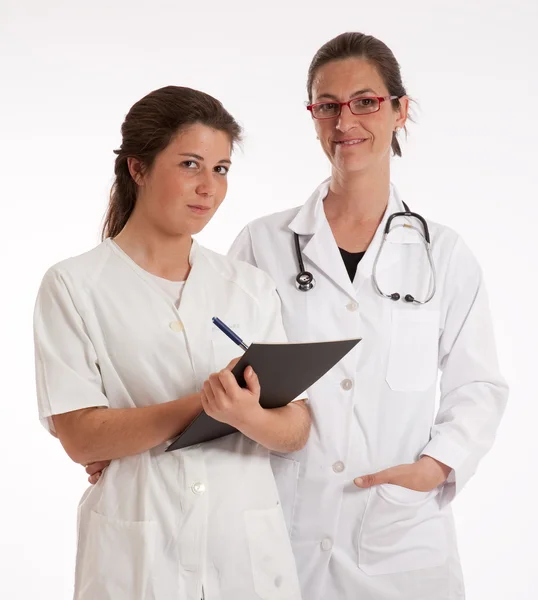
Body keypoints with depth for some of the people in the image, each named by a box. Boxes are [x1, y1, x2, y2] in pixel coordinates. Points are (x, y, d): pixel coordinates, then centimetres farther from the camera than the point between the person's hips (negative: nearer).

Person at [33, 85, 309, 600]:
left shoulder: (250, 287, 5)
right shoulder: (74, 286, -4)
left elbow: (296, 432, 0)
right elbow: (80, 436, -12)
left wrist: (247, 416, -21)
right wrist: (203, 403, -22)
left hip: (249, 548, 3)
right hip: (137, 557, -3)